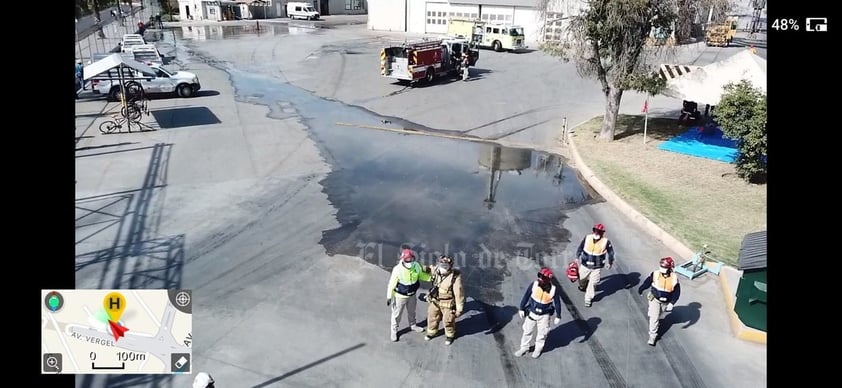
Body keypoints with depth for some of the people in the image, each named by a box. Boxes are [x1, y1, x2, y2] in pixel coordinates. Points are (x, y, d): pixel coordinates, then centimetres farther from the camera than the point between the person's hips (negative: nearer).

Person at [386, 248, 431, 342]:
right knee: (397, 314, 13)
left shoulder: (417, 266, -18)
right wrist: (389, 297, -16)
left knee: (412, 312, 28)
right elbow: (391, 284, -21)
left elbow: (422, 275, 1)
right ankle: (394, 331, 37)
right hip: (400, 296, -5)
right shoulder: (397, 270, -31)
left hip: (412, 295, 5)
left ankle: (413, 325, 54)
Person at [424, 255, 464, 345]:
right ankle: (431, 332, 49)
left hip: (448, 303, -5)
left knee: (448, 321, 16)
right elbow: (429, 268, 7)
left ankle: (450, 335, 45)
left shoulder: (455, 277, -31)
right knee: (432, 317, 22)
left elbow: (459, 294, -23)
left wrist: (459, 309, -17)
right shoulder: (436, 270, -16)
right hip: (435, 300, 5)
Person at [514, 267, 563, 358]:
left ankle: (538, 349, 38)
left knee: (542, 333, 15)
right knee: (527, 331, 13)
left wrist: (558, 316, -1)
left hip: (544, 315, -1)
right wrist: (521, 309, -1)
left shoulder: (553, 289, -21)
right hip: (532, 313, 1)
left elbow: (557, 302, -7)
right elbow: (526, 296, -7)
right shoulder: (534, 284, -20)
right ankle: (524, 348, 32)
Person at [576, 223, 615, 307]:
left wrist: (610, 262, 9)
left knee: (593, 283, 0)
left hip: (597, 267, -2)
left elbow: (611, 252, 0)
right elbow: (580, 247, 3)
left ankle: (588, 299, 18)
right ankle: (582, 287, 57)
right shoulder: (587, 238, -12)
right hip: (585, 265, 2)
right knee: (582, 278, 21)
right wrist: (577, 257, 10)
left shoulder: (605, 241, -15)